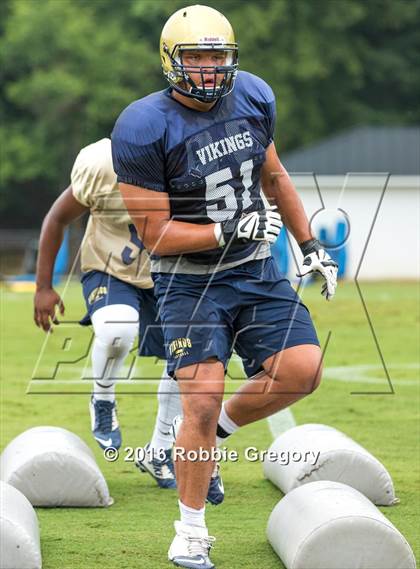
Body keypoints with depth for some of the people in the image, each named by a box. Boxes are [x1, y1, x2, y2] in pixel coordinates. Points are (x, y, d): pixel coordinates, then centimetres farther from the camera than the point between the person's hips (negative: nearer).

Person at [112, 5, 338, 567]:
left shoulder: (252, 98, 0)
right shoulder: (145, 129, -18)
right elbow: (156, 234, -17)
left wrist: (311, 247, 17)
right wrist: (229, 232, -24)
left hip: (256, 270, 5)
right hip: (189, 281, -5)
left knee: (302, 371, -13)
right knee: (202, 401, -13)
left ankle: (218, 429, 15)